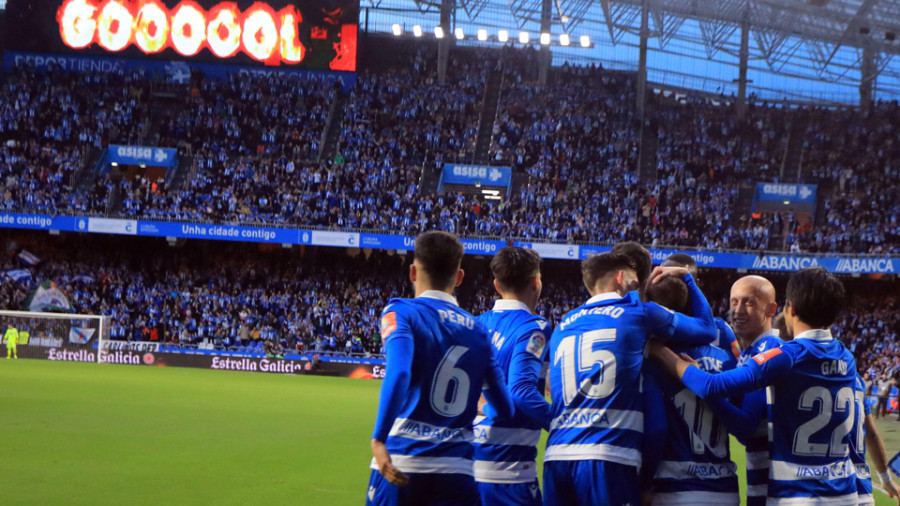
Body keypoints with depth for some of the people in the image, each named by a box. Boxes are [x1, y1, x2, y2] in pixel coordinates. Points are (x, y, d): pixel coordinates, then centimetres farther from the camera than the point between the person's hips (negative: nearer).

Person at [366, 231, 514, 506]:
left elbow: (398, 372, -19)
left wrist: (379, 439, -27)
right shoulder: (477, 330, 13)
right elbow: (505, 408, 13)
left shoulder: (401, 312, 1)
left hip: (401, 462, -3)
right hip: (457, 470, 3)